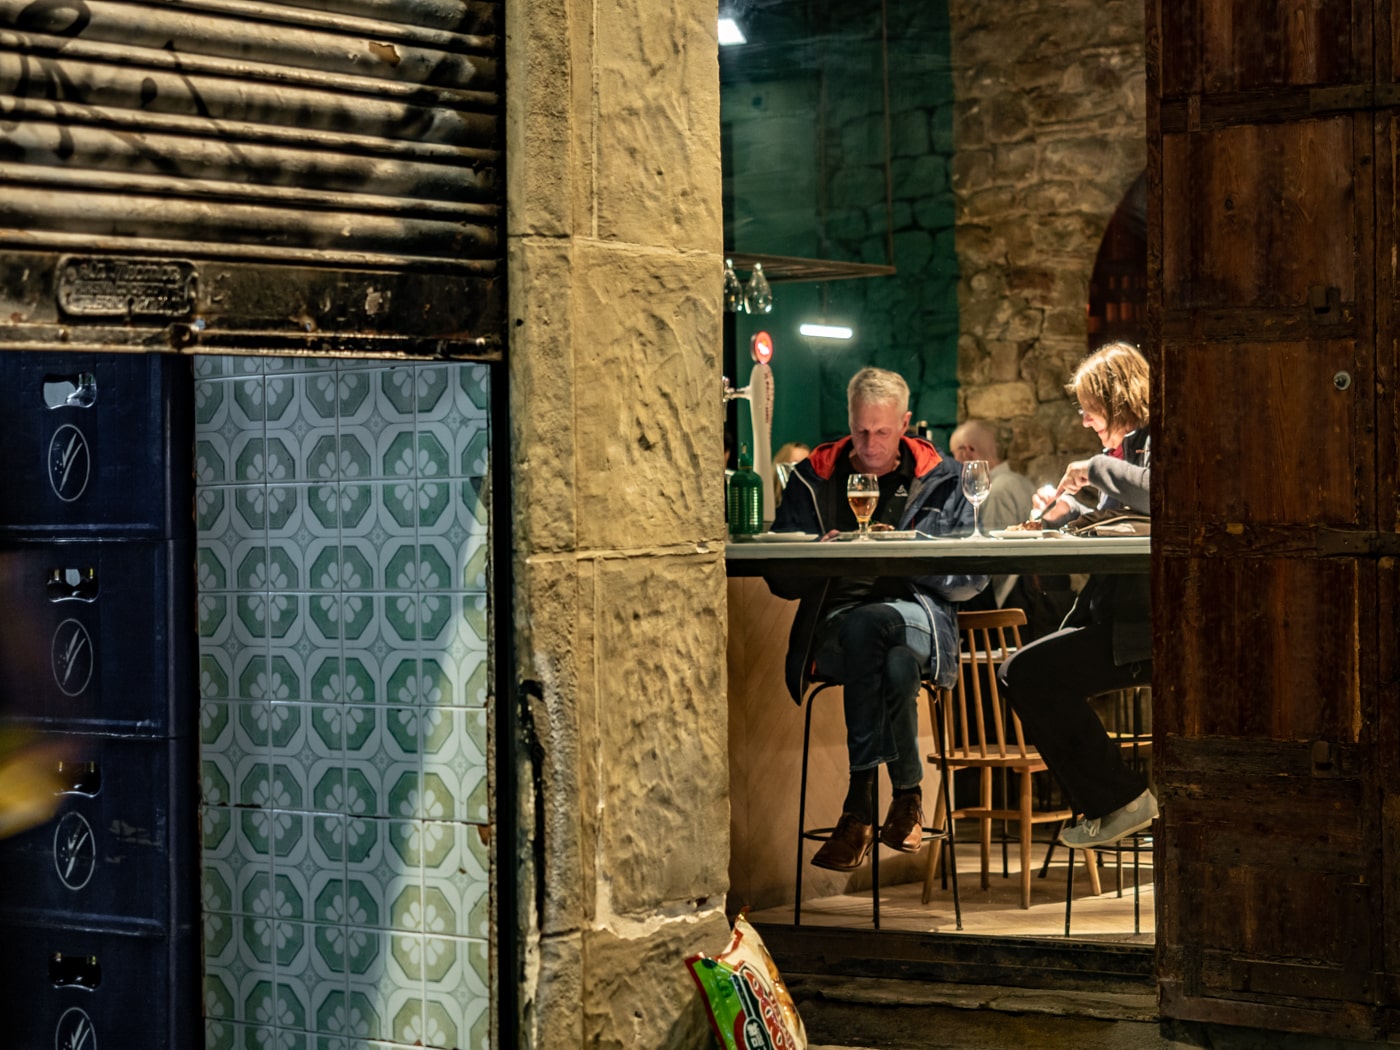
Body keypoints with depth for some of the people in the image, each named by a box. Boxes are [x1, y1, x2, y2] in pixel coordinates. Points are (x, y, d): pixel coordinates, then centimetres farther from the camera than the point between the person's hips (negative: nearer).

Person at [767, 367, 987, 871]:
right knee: (897, 664, -37)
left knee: (864, 626, -37)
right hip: (831, 630, 0)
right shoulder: (813, 480, 16)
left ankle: (859, 805, -26)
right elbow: (781, 580, 12)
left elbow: (970, 579, 7)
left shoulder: (940, 481, 15)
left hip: (920, 613, 0)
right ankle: (907, 793, -24)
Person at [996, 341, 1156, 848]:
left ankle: (1120, 799, -7)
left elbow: (1156, 491, -32)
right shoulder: (1124, 448, 20)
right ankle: (1106, 801, 8)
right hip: (1116, 615, 10)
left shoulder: (1154, 441, -9)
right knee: (1016, 674, 7)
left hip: (1142, 624, -10)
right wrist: (1063, 517, 9)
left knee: (1027, 672, -16)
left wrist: (1096, 468, -17)